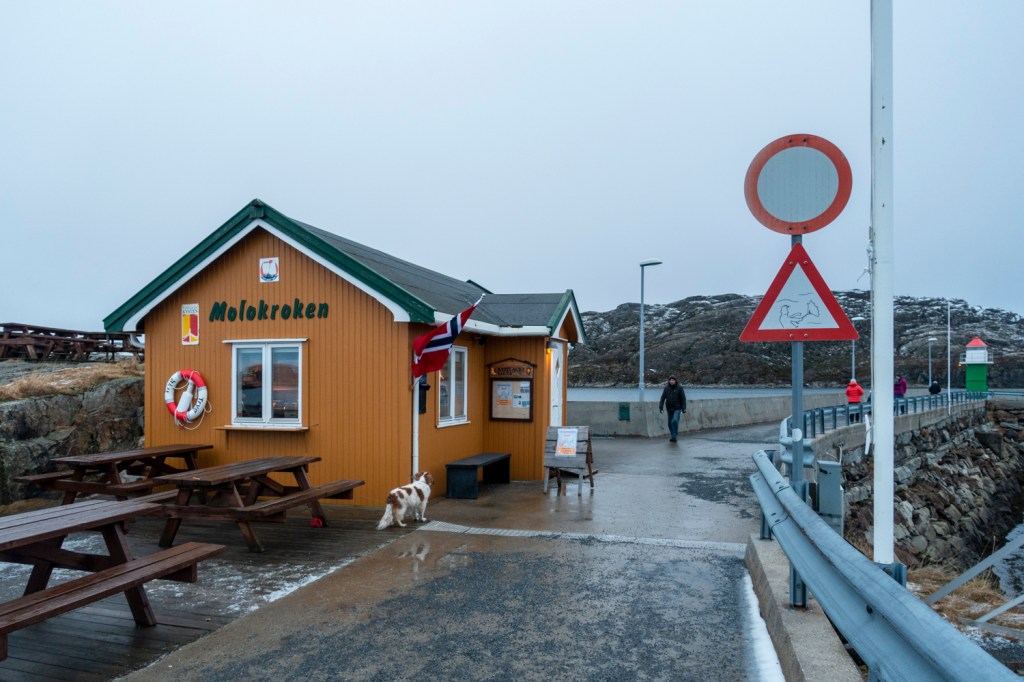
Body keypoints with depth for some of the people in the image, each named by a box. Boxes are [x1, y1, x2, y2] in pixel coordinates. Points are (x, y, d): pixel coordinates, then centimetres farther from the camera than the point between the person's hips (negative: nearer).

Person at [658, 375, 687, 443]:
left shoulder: (679, 388, -6)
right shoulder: (666, 388, 1)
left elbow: (683, 398, -6)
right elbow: (662, 398, 1)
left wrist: (684, 408, -11)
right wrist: (660, 407, -7)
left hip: (677, 409, -4)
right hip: (669, 409, 4)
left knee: (675, 420, -22)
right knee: (670, 423, 8)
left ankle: (675, 435, -6)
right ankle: (673, 436, 22)